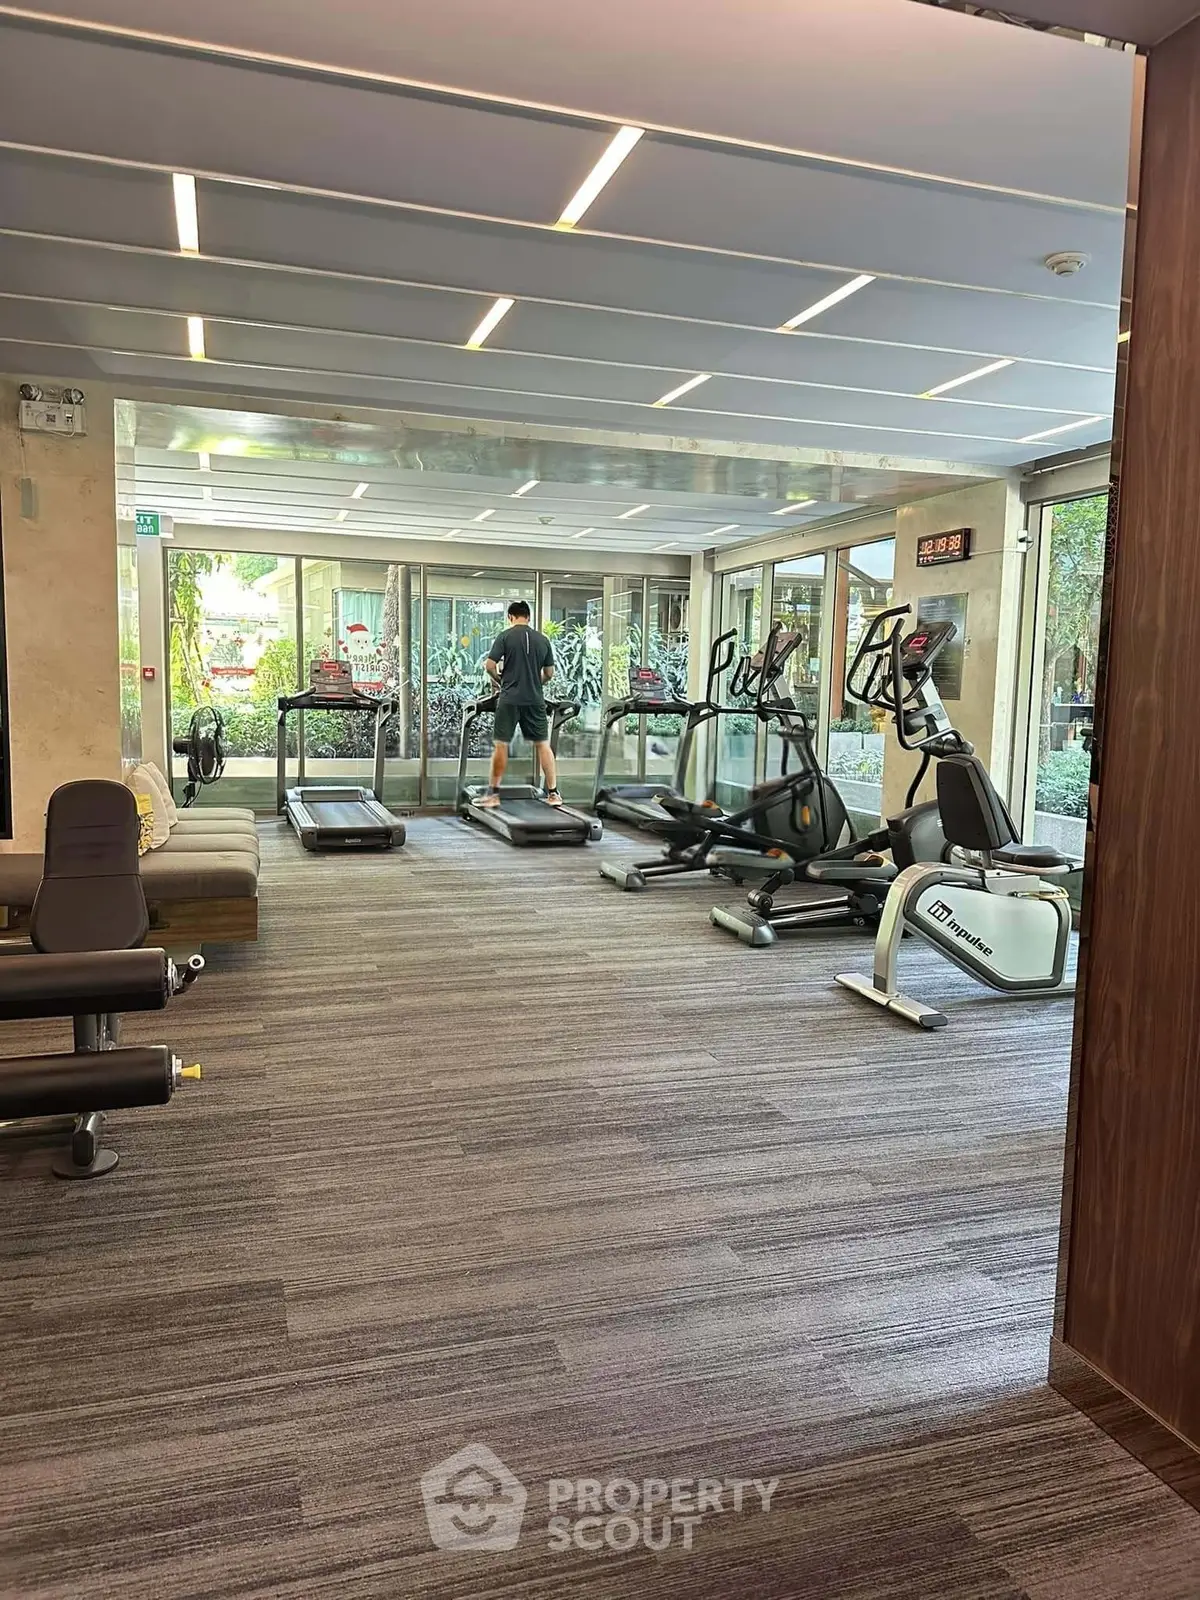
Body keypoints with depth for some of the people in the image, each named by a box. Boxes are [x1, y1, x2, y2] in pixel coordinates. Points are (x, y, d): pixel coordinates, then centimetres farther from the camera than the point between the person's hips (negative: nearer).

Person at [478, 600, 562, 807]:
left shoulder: (505, 636, -3)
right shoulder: (543, 640, 6)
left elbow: (489, 666, -7)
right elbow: (549, 673, 11)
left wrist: (500, 680, 11)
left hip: (510, 699, -2)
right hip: (535, 699, 3)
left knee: (501, 745, 3)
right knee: (543, 744, 7)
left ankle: (493, 793, 7)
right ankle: (553, 793, 7)